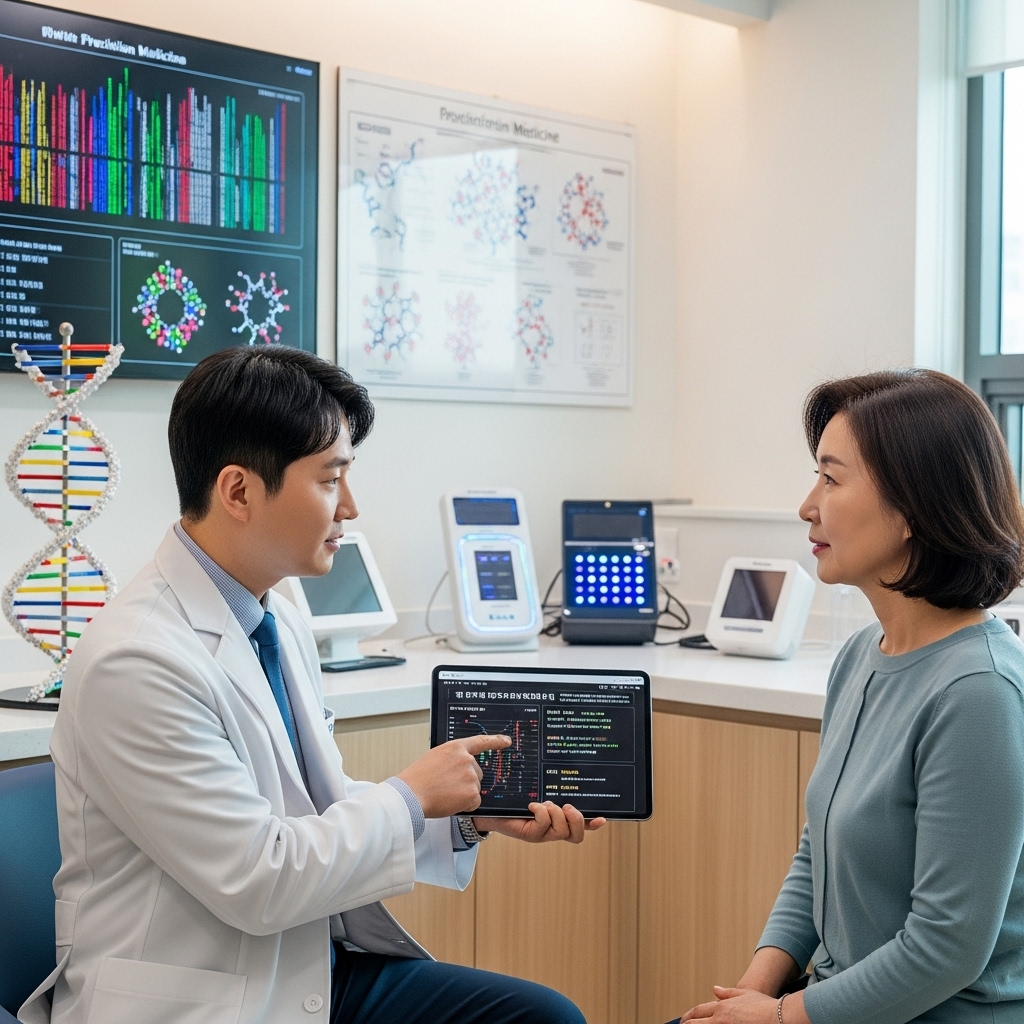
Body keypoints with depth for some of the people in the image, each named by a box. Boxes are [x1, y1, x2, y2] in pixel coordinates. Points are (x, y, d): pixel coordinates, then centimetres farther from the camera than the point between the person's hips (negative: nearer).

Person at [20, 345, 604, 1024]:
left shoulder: (282, 624, 5)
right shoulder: (135, 663, -22)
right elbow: (260, 880, -21)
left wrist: (477, 816, 2)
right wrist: (412, 795, -10)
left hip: (313, 968, 8)